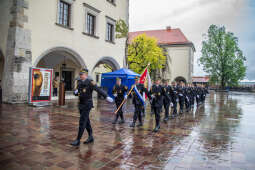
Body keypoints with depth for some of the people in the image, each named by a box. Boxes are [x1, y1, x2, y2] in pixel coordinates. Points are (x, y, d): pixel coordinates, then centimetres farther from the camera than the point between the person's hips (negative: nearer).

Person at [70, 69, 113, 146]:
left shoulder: (90, 82, -14)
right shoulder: (79, 82, 9)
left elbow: (99, 90, -24)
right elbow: (76, 92, 19)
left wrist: (106, 97, -35)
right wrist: (75, 92, -6)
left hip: (87, 105, -8)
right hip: (81, 104, 8)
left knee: (82, 122, -6)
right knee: (86, 121, 15)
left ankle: (78, 140, 2)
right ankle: (90, 137, 28)